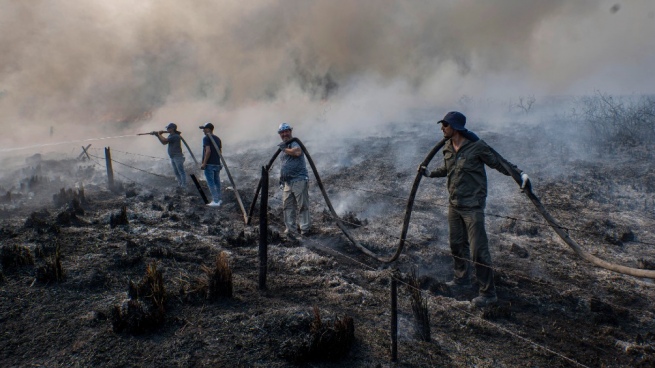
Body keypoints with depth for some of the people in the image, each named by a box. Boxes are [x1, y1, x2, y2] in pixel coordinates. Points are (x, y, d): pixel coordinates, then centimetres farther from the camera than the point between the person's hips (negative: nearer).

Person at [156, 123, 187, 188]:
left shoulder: (175, 136, -17)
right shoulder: (171, 136, 13)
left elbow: (164, 140, -22)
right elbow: (164, 143, 13)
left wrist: (159, 134, -5)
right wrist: (158, 136, 4)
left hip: (178, 157, -10)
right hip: (173, 157, 10)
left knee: (181, 172, -6)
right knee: (176, 172, 14)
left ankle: (184, 185, -4)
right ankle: (180, 184, 21)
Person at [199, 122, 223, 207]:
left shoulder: (206, 138, -10)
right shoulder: (218, 139, 13)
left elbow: (208, 151, -19)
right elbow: (220, 151, 13)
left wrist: (204, 163, -16)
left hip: (209, 164, -7)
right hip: (217, 164, 8)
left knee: (211, 183, -5)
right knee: (217, 182, 14)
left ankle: (215, 201, -8)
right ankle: (218, 199, 21)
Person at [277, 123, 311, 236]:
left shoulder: (295, 143, -5)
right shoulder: (284, 146, 22)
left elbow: (297, 152, -29)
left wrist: (284, 149, -15)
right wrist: (281, 178, 24)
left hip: (299, 180, -9)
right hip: (287, 182, 9)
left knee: (302, 206, -6)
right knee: (287, 206, 5)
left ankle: (305, 228, 0)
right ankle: (291, 229, 10)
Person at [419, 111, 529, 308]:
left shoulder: (476, 146, -15)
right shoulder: (448, 148, 7)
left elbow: (499, 163, -13)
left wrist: (520, 174, -25)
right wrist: (430, 173, 22)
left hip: (472, 206, -8)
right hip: (454, 204, 8)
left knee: (478, 249, -7)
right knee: (456, 244, 19)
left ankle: (488, 293, 4)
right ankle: (462, 278, 39)